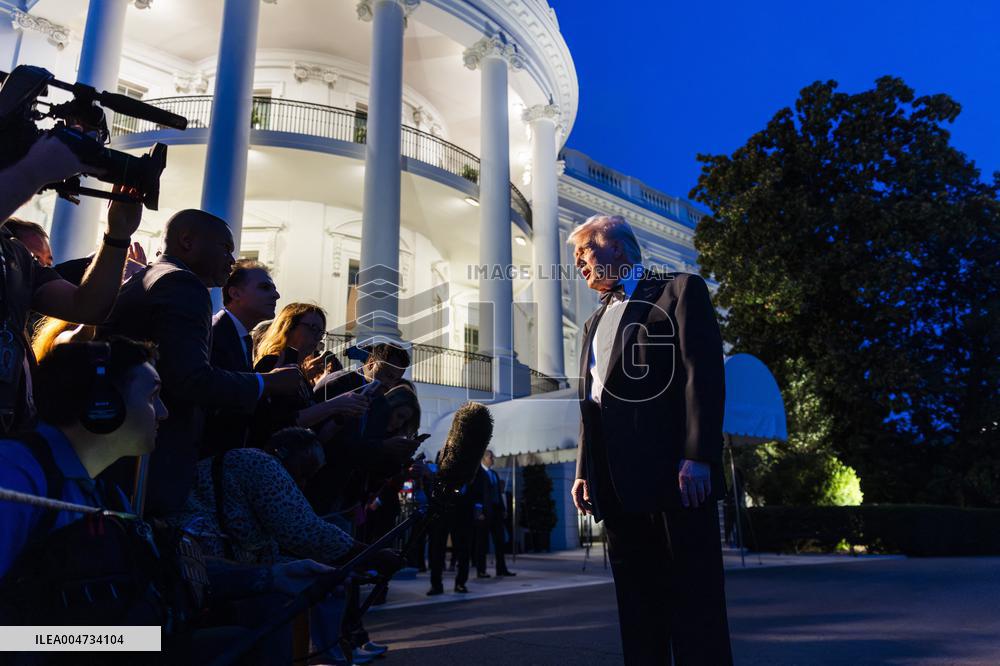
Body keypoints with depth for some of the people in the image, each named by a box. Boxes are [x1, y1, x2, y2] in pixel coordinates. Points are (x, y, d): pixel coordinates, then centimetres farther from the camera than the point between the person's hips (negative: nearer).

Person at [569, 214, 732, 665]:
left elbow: (704, 375, -9)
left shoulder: (680, 290, 3)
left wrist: (698, 457, -18)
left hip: (672, 470, -6)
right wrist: (584, 471, 11)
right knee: (637, 600, 11)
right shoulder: (596, 322, 24)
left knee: (693, 595, -1)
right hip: (618, 482, 7)